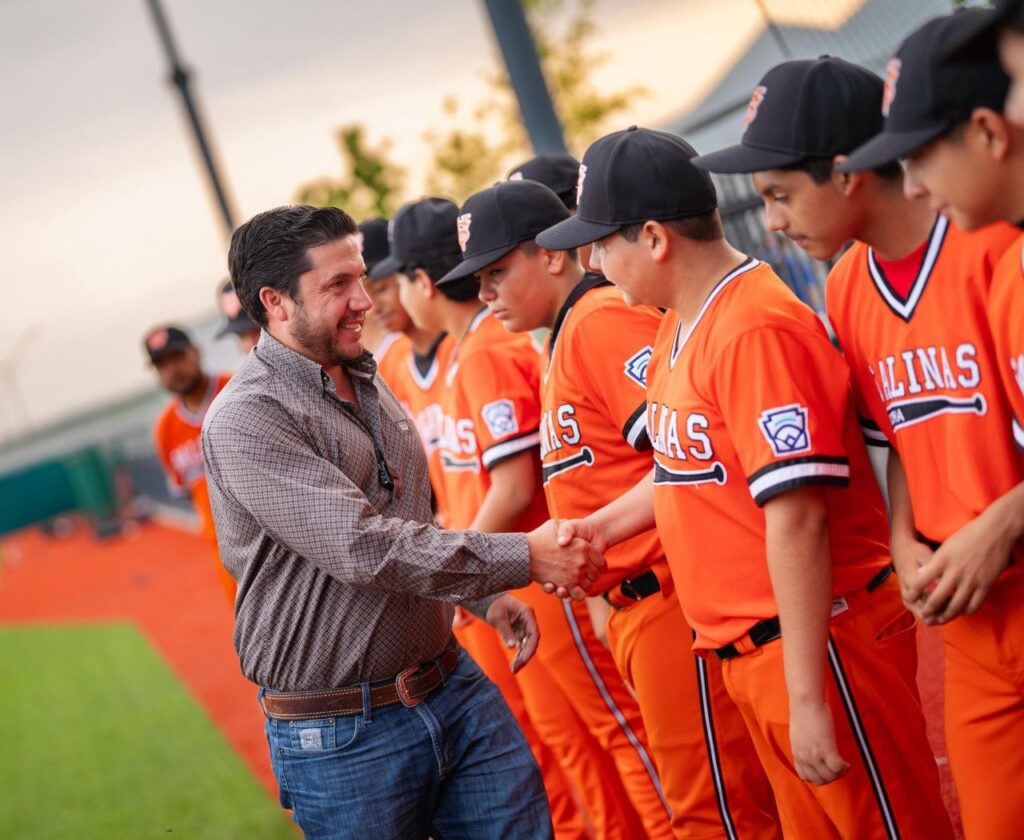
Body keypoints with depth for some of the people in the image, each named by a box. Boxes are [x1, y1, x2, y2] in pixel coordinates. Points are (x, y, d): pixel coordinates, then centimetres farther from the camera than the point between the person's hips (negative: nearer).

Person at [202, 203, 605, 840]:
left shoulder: (369, 385, 11)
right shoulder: (246, 419, -16)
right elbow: (363, 548, -25)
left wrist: (486, 596, 8)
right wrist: (523, 557, -23)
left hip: (453, 685, 7)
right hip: (342, 734, -7)